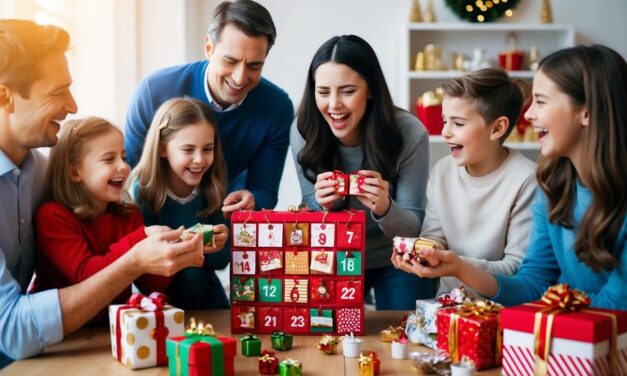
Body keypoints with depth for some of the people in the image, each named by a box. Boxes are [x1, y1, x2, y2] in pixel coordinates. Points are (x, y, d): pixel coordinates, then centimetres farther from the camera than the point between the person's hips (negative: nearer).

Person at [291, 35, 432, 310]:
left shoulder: (409, 134, -24)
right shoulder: (304, 132, -18)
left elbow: (413, 227, -16)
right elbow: (311, 210, -6)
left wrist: (384, 208, -39)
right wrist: (323, 204, -30)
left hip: (396, 263, -1)